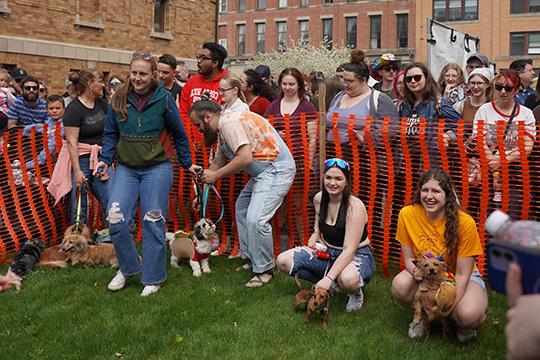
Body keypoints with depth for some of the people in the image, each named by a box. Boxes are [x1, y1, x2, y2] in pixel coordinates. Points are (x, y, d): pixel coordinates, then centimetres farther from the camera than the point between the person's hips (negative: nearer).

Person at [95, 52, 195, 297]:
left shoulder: (164, 99, -5)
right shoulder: (119, 99, 2)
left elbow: (179, 134, 5)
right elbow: (111, 134, 11)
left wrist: (187, 163, 10)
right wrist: (105, 159, -1)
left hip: (157, 168, -3)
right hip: (126, 168, 3)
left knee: (153, 222, 1)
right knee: (116, 219, -7)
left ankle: (153, 278, 16)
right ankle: (127, 268, 17)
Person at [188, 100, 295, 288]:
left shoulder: (229, 123, -17)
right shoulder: (224, 127, 16)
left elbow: (245, 158, -28)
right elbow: (218, 161, 25)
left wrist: (216, 175, -16)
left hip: (276, 169, -12)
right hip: (262, 172, 12)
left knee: (256, 219, -18)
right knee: (241, 208, 21)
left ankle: (264, 270, -2)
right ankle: (251, 260, 26)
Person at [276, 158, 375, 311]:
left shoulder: (355, 207, -24)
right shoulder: (319, 198, -4)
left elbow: (349, 250, -29)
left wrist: (328, 278, -38)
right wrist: (316, 233, 3)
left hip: (357, 256, -6)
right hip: (326, 252, 7)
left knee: (348, 279, -43)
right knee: (283, 261, -12)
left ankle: (356, 292, -3)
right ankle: (330, 285, 2)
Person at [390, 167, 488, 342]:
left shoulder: (464, 222, -23)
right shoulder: (407, 214, -15)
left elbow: (462, 274, -18)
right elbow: (408, 258, -6)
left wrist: (448, 309, -25)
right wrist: (417, 272, -30)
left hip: (461, 278, -2)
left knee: (469, 316, -34)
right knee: (400, 285, -31)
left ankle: (464, 324, 6)